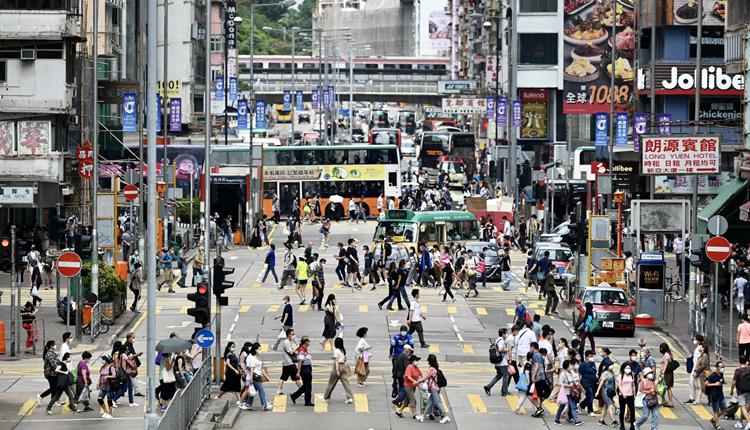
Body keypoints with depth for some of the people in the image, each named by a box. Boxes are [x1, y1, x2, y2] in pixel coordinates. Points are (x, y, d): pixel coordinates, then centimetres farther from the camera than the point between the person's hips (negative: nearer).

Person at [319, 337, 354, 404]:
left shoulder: (336, 351, -12)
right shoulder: (344, 350, 9)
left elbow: (337, 361, -18)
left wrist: (337, 370, -22)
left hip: (338, 366, -6)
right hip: (343, 366, 6)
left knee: (331, 383, 7)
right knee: (345, 382, 1)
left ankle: (326, 397, 20)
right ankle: (350, 398, -9)